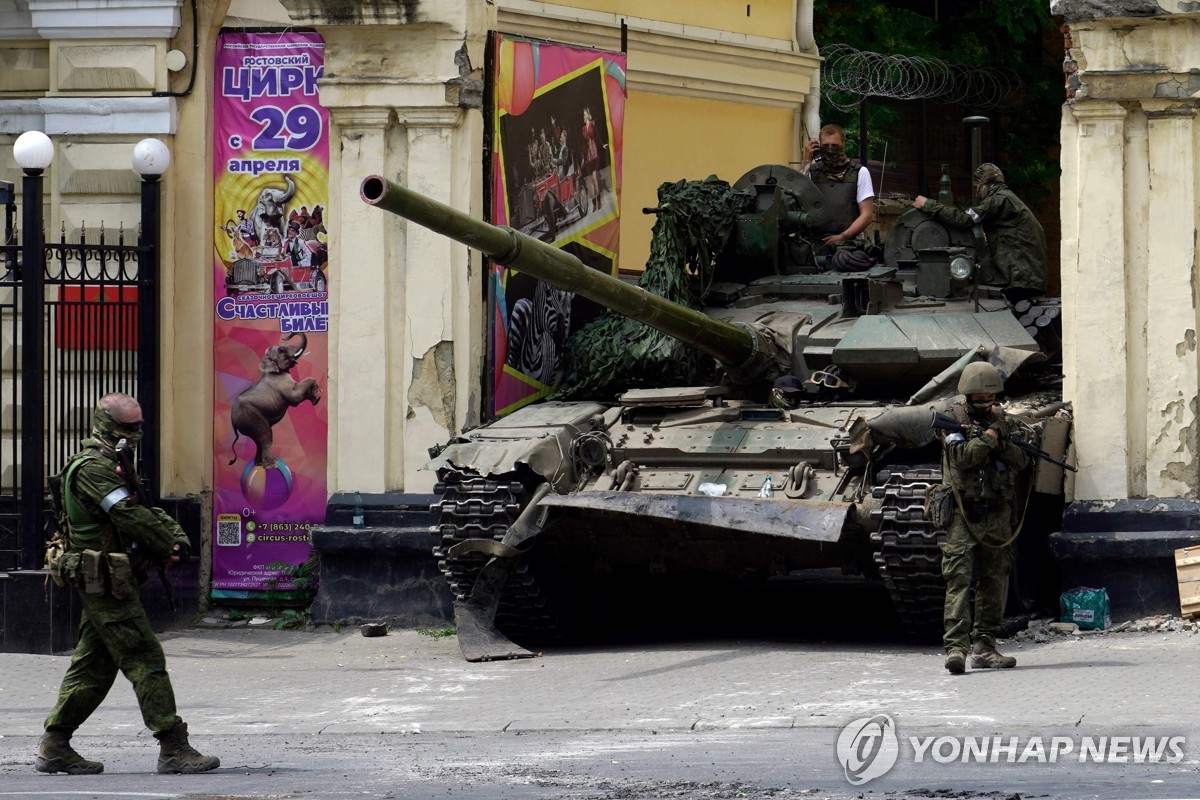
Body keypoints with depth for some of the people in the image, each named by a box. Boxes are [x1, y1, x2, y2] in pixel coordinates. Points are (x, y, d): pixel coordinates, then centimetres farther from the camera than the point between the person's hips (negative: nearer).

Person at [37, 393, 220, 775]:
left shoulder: (109, 467, 19)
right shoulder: (91, 468, -14)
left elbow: (144, 511, 17)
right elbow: (129, 516, -21)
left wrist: (174, 535, -1)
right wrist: (169, 545, -12)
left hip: (101, 585, 11)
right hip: (105, 582, -11)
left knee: (92, 666, 13)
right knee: (145, 660, -10)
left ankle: (54, 747, 16)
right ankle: (173, 749, -11)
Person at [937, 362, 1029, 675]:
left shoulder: (1002, 420, 12)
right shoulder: (953, 420, -3)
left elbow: (1022, 460, 4)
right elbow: (963, 456, -17)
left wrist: (1004, 444, -12)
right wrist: (989, 437, -11)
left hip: (997, 515, 5)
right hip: (963, 512, -5)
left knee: (994, 582, 8)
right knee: (959, 579, -13)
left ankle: (984, 646, 15)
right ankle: (956, 647, -21)